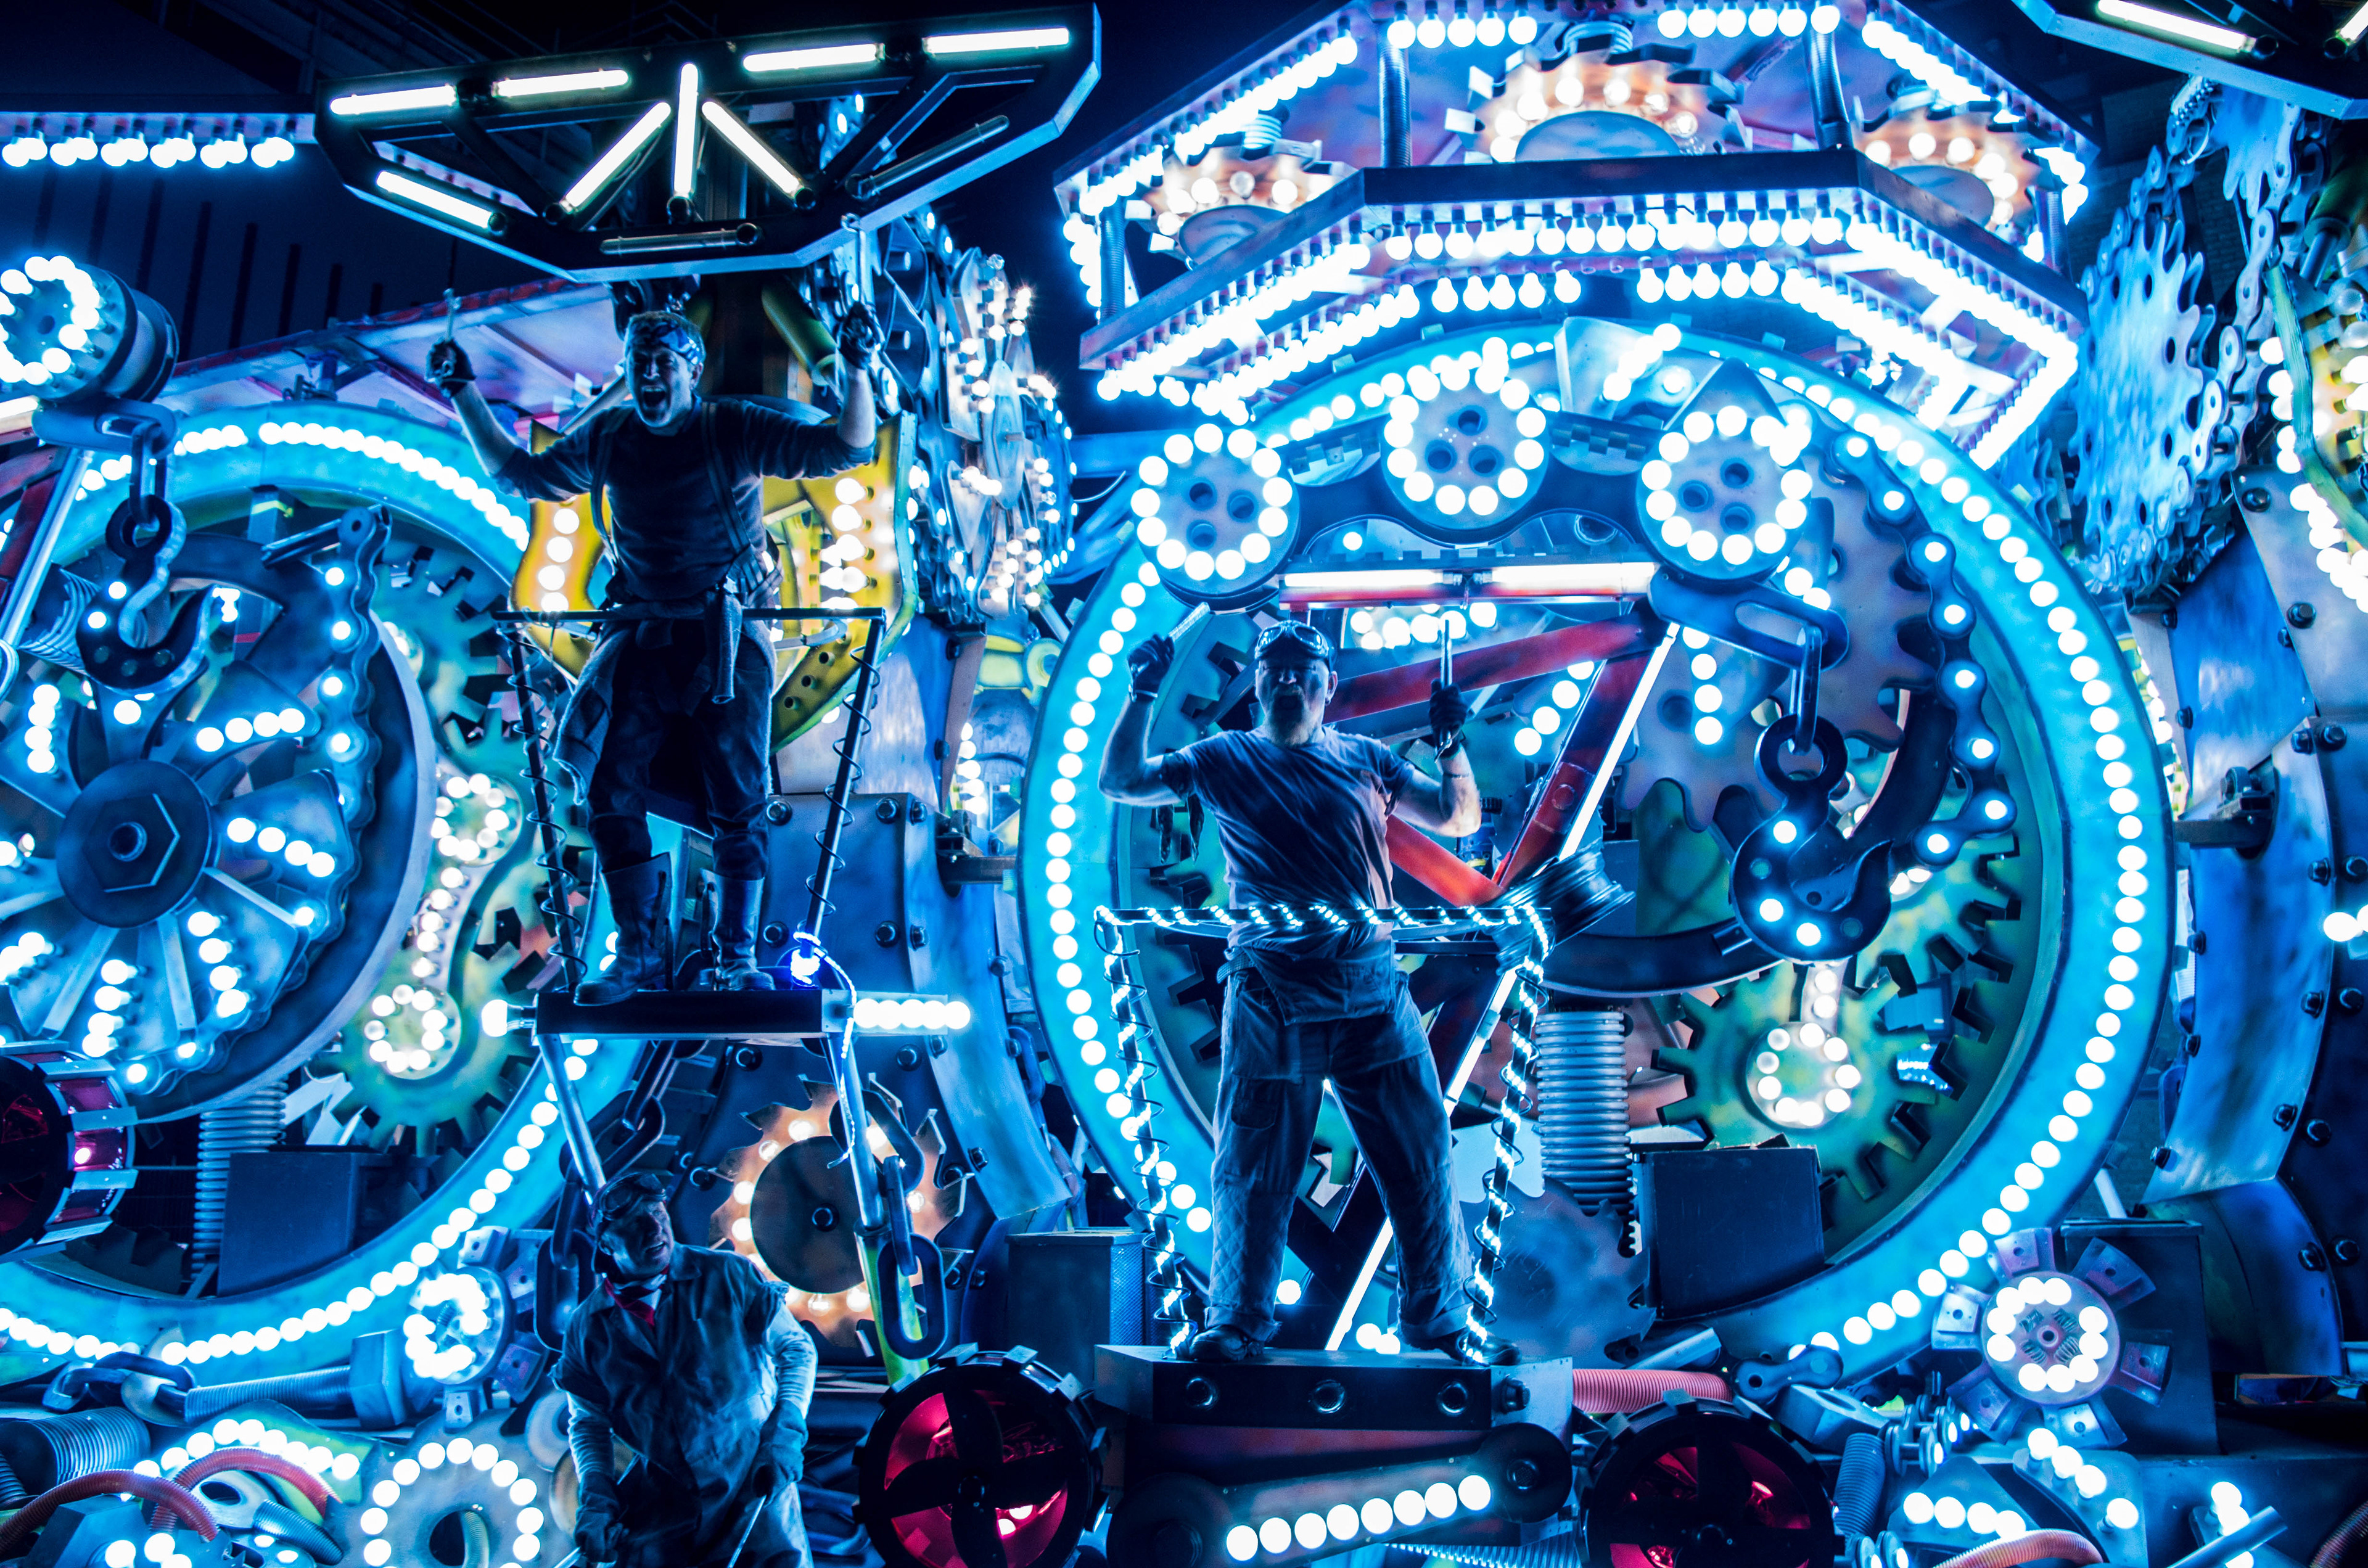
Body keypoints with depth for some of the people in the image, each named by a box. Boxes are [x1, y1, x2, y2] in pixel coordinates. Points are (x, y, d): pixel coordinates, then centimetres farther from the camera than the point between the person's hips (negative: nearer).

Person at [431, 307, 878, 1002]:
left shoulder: (735, 431, -3)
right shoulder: (606, 439, 9)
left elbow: (846, 449, -11)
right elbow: (519, 475, 23)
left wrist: (856, 371, -24)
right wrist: (463, 395, 21)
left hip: (728, 638, -3)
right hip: (642, 638, 4)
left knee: (737, 800, -7)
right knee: (610, 784, -8)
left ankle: (738, 958, 4)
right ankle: (639, 956, 0)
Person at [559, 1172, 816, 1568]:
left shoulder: (727, 1276, -6)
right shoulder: (588, 1328, 0)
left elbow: (797, 1348, -1)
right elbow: (588, 1423, 11)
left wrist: (786, 1435, -12)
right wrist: (595, 1498, -4)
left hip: (755, 1482, -2)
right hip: (661, 1500, 2)